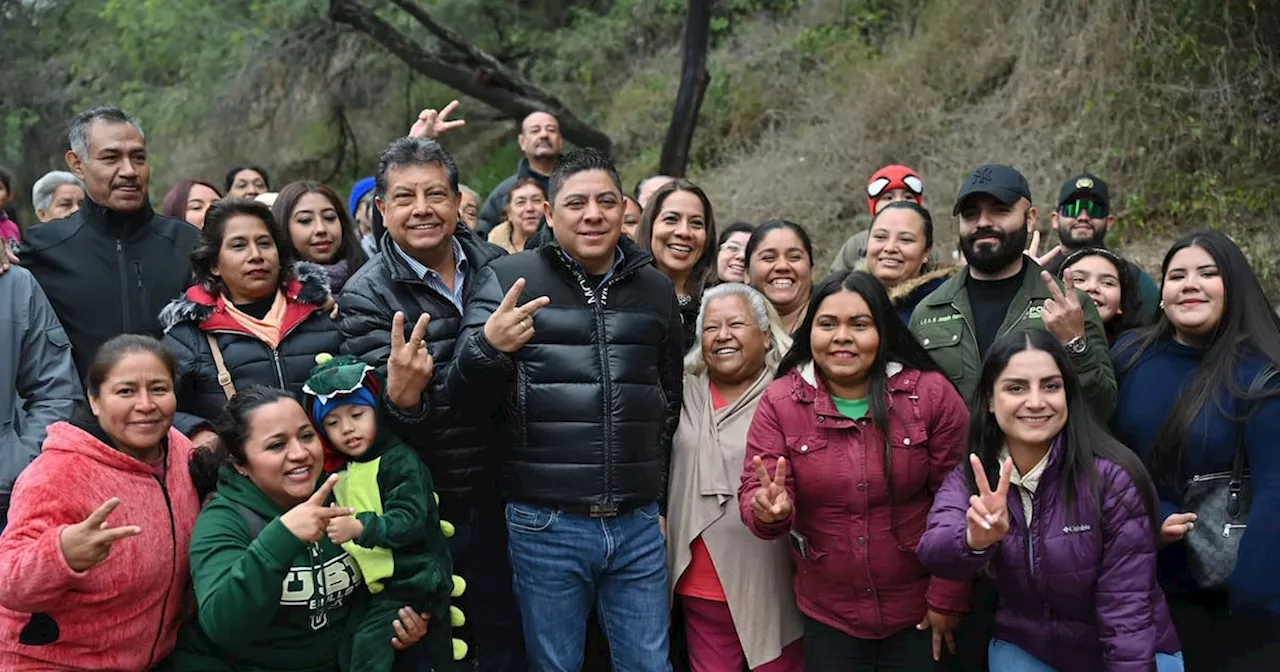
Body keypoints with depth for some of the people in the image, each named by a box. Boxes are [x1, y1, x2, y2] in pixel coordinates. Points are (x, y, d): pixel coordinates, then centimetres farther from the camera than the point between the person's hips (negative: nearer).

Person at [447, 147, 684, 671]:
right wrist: (486, 347, -27)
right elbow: (463, 401, -6)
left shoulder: (655, 289, 9)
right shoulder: (509, 279, -1)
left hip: (639, 526, 3)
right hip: (545, 525, -2)